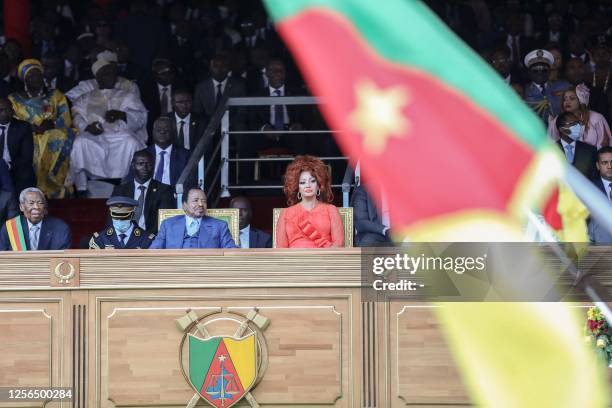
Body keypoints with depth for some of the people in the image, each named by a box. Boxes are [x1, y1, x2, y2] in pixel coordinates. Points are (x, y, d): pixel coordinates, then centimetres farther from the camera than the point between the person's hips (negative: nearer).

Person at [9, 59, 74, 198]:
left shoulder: (55, 96, 18)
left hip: (52, 133, 1)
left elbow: (66, 119, 7)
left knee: (65, 135, -28)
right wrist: (32, 127, -12)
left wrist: (51, 124, -12)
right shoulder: (14, 99, 16)